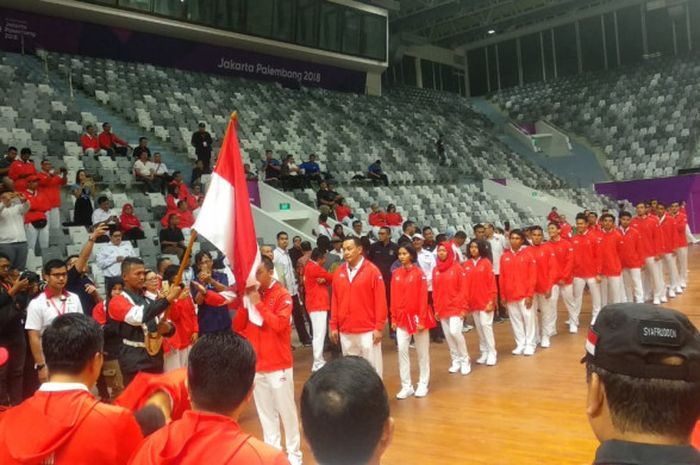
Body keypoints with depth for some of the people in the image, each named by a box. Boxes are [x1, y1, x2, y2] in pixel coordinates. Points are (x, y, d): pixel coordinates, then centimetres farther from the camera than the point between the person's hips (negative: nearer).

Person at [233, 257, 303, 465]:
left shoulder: (282, 295, -8)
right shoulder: (251, 295, 7)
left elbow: (279, 324, -21)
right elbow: (237, 327, 5)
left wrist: (259, 304, -19)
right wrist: (246, 303, -7)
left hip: (278, 365, -5)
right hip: (256, 364, 5)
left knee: (286, 409, 4)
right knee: (265, 411, 12)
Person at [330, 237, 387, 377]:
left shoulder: (372, 270, -7)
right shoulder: (339, 272, 6)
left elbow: (380, 300, -8)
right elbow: (335, 301, 9)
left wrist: (379, 327, -10)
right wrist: (333, 326, 7)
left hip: (368, 330, -4)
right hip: (345, 331, 4)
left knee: (371, 365, 4)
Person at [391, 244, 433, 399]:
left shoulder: (419, 273, -9)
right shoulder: (395, 274, 3)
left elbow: (423, 297, -11)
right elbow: (393, 297, 6)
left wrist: (422, 320, -15)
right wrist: (393, 318, 3)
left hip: (417, 316, -4)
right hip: (402, 317, 4)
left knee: (422, 351, 8)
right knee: (402, 350, 2)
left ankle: (423, 384, 21)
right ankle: (406, 386, 11)